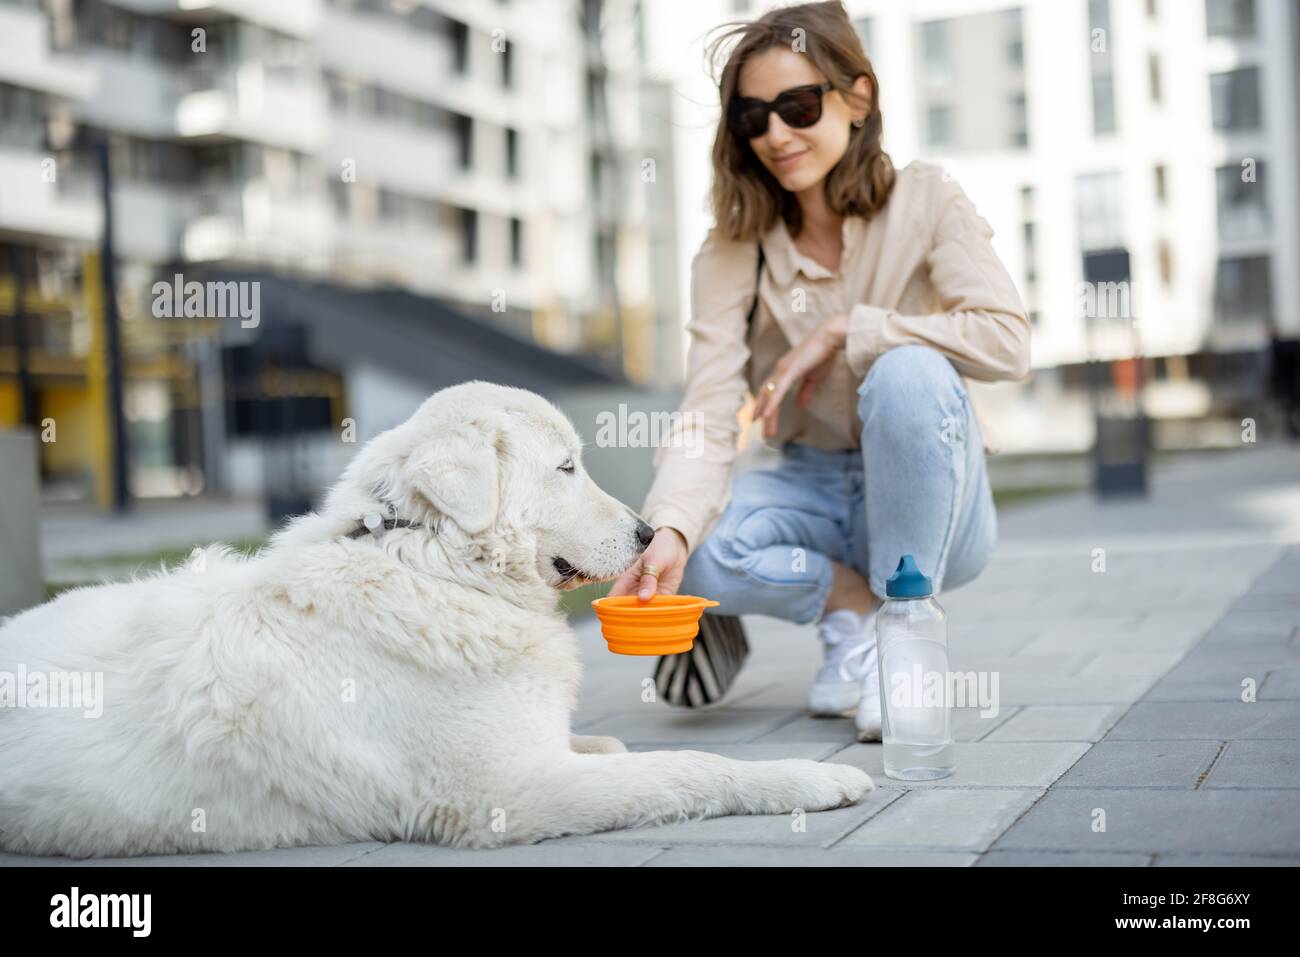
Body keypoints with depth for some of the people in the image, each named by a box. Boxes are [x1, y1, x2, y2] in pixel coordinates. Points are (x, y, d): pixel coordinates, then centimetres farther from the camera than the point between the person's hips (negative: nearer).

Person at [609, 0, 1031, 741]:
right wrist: (671, 531, -36)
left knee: (910, 373, -33)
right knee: (695, 553, -29)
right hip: (814, 495, 2)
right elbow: (709, 412, -17)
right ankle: (854, 608, 0)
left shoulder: (923, 201, -9)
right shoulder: (734, 248, -5)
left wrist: (845, 331, -22)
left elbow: (1007, 342, -21)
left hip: (927, 499, -1)